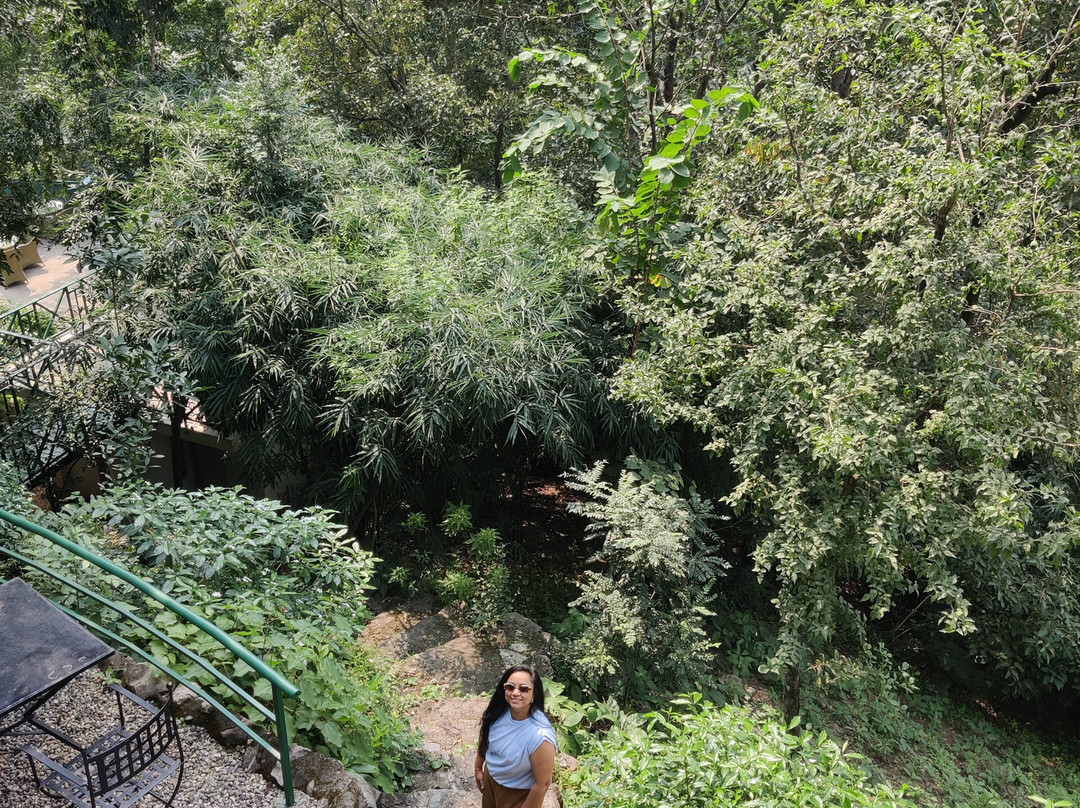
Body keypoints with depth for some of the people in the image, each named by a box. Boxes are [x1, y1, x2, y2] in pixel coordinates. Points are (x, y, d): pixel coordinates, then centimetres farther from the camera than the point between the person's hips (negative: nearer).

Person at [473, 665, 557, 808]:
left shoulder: (540, 736, -38)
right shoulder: (499, 712, -20)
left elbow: (542, 784, -27)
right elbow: (484, 739, 2)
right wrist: (478, 768, 12)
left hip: (518, 795, -5)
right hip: (490, 778, 5)